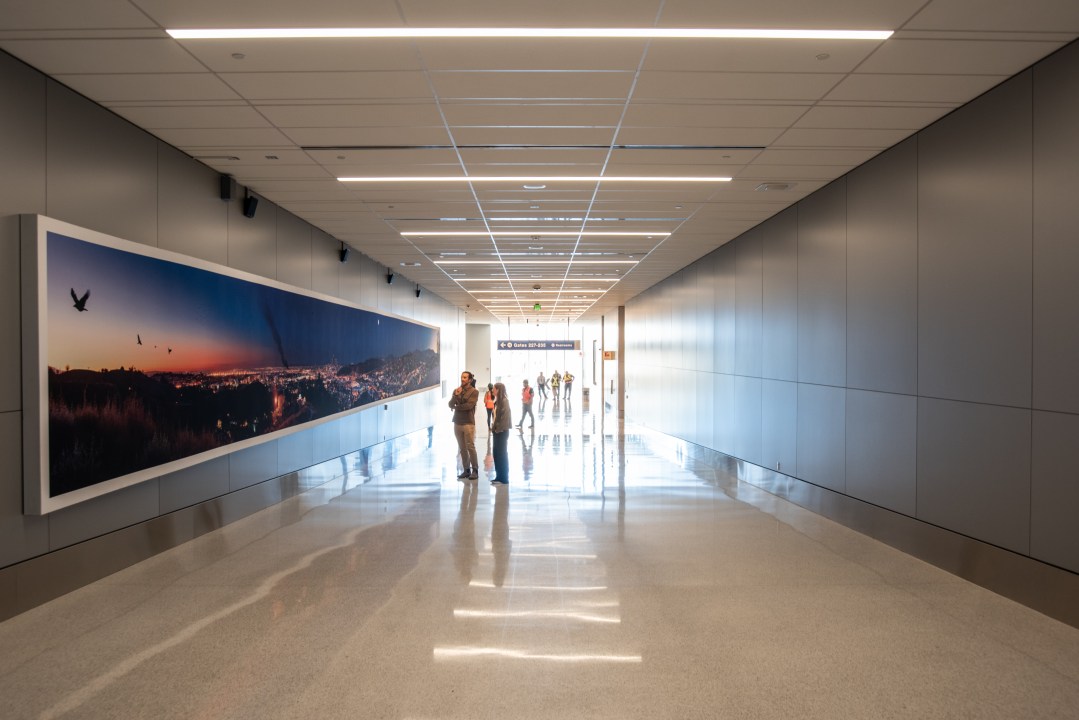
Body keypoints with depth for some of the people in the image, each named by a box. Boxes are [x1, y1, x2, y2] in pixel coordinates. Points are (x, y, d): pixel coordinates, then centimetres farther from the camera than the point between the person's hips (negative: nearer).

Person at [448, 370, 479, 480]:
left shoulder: (474, 392, -5)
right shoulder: (456, 391, 11)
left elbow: (469, 406, -16)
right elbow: (450, 405, 2)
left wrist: (456, 407, -2)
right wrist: (456, 395, -15)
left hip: (468, 423, -5)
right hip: (457, 423, 5)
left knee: (470, 447, -8)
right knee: (462, 448, 8)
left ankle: (475, 470, -3)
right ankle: (466, 469, 14)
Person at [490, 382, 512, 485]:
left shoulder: (504, 401, -14)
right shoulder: (498, 401, 13)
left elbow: (505, 416, -19)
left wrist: (498, 429, -16)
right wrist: (494, 427, 8)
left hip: (502, 431, -9)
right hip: (497, 431, 9)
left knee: (502, 454, -3)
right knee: (497, 453, 11)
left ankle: (504, 478, 3)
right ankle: (499, 476, 18)